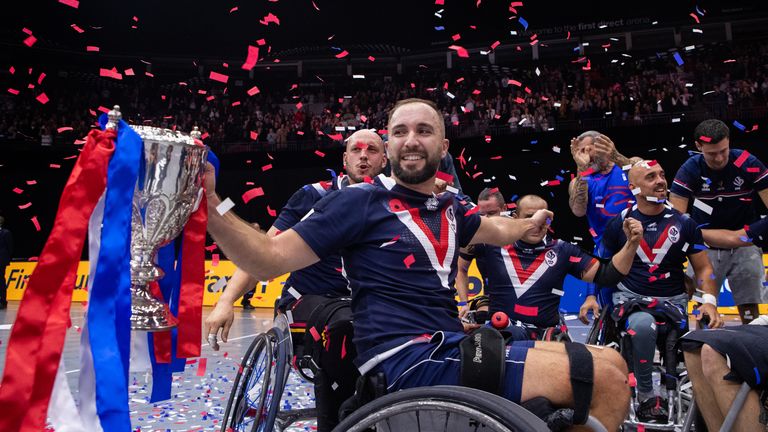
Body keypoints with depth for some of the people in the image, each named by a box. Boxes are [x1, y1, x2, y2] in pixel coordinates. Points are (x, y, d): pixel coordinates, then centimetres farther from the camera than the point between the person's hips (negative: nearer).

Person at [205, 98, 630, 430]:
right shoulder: (363, 201, -5)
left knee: (607, 363, 13)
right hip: (407, 360, -8)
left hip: (451, 347, 8)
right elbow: (270, 259, -8)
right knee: (608, 383, -15)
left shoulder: (447, 208, 15)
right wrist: (210, 207, -23)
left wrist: (532, 223, 54)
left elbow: (496, 229, 38)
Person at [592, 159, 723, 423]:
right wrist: (591, 296, -3)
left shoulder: (684, 223, 7)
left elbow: (703, 268, 10)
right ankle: (646, 396, -18)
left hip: (673, 300, 2)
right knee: (643, 324, -37)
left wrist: (709, 301, -7)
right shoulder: (619, 223, 4)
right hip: (630, 297, -2)